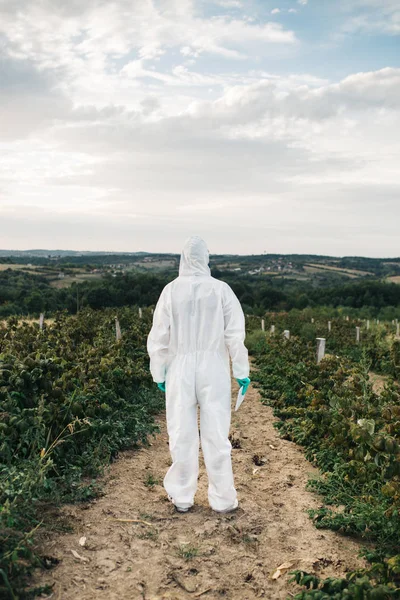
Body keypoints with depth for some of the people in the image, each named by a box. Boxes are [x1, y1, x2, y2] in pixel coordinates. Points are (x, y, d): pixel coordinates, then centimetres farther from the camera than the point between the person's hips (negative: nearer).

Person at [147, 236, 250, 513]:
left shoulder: (171, 290, -3)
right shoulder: (221, 289, -5)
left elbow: (159, 336, 0)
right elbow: (235, 334, -5)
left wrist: (158, 373, 10)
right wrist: (241, 371, 3)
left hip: (180, 368, 1)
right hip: (213, 368, 0)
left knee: (182, 434, 9)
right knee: (216, 434, 7)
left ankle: (182, 497, 21)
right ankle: (223, 499, 17)